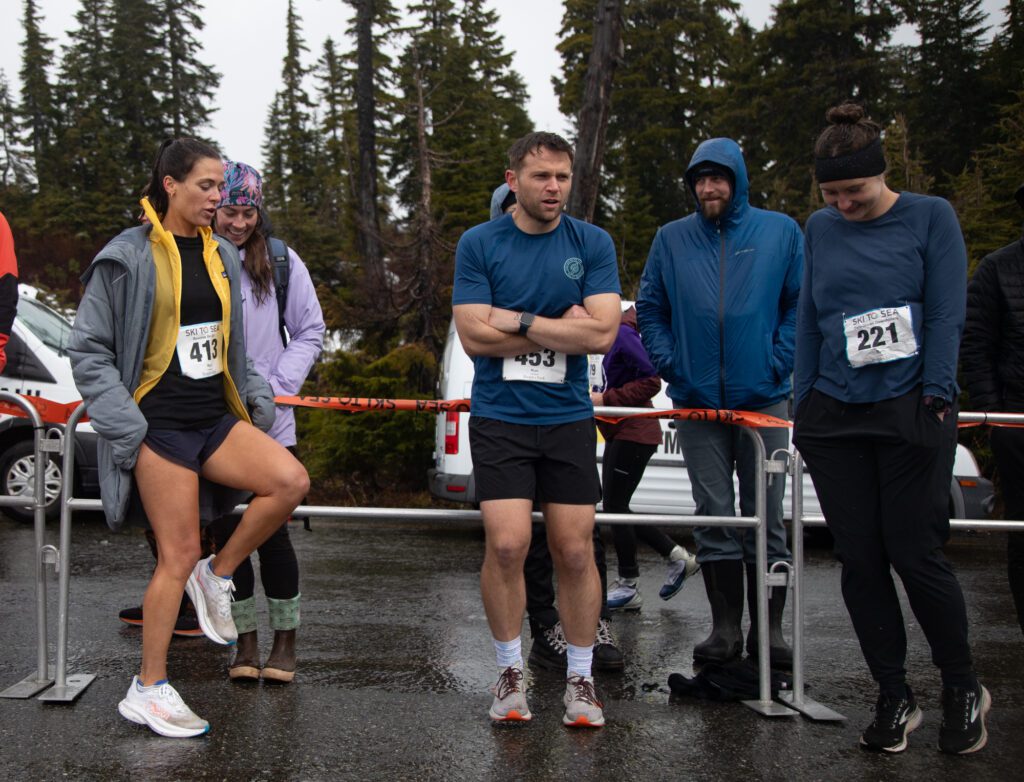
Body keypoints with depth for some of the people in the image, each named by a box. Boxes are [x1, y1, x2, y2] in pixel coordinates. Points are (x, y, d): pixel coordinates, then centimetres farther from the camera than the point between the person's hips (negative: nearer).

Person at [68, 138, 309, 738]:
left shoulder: (222, 256, 14)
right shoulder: (129, 257, -5)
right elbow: (89, 350, -4)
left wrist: (257, 397, 11)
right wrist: (125, 425, -13)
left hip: (215, 417, 6)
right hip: (160, 424, -6)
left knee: (291, 480, -19)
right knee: (179, 556, -5)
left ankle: (217, 577, 4)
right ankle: (148, 690, 10)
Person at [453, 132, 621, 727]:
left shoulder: (593, 243, 3)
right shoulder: (479, 244, 0)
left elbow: (603, 332, -8)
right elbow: (474, 335, -8)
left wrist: (519, 322, -11)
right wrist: (561, 328, -7)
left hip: (569, 417, 1)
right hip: (500, 418, -1)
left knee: (575, 550, 1)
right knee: (506, 544, -9)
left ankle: (580, 678, 16)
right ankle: (511, 672, 11)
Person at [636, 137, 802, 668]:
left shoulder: (780, 232, 5)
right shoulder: (672, 239, 9)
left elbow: (802, 305, 3)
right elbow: (649, 309, 13)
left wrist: (779, 362, -6)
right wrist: (669, 364, 2)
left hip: (763, 399, -1)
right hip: (697, 401, 2)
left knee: (765, 517, 3)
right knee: (713, 517, 5)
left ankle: (768, 629, 11)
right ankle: (725, 628, 13)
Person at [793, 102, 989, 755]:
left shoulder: (930, 216, 2)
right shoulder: (820, 230, 12)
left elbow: (947, 314, -3)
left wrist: (935, 398, -10)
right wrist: (803, 407, 11)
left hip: (910, 410, -4)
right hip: (834, 416, 4)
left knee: (915, 553, -4)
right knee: (861, 560, 4)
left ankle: (964, 688, 18)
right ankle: (895, 698, 17)